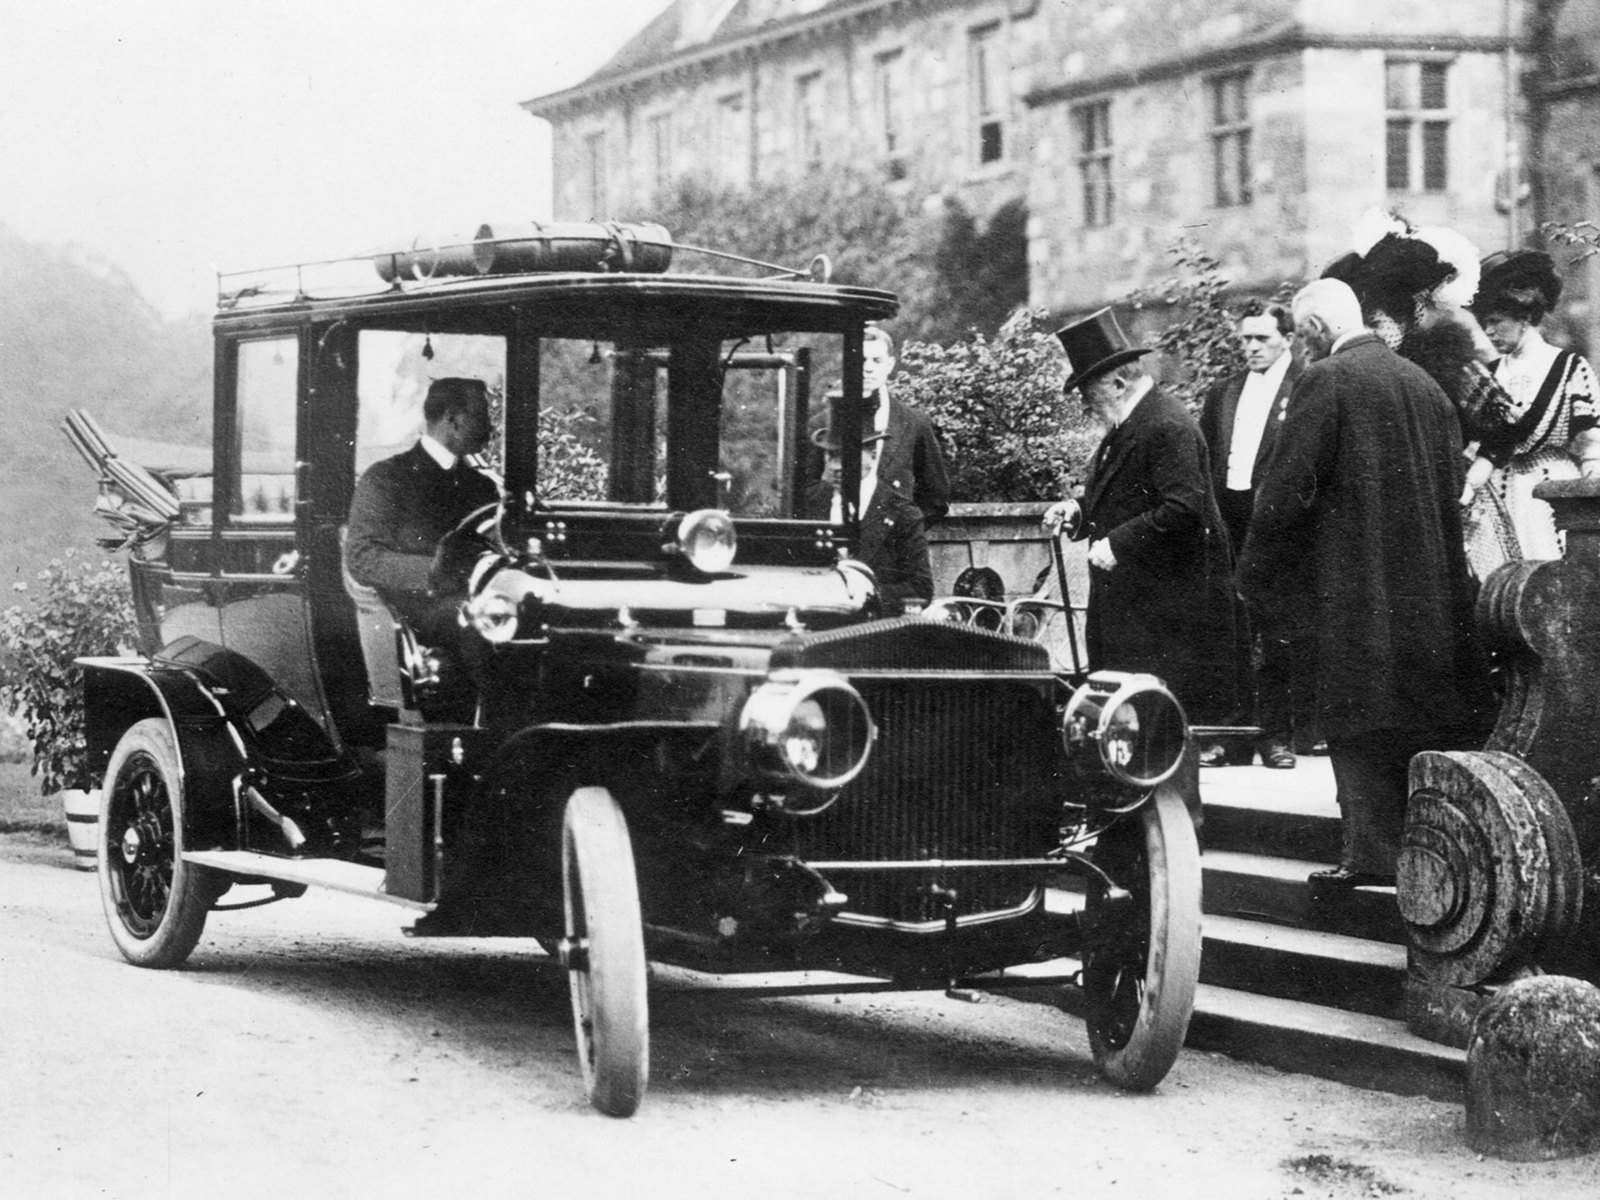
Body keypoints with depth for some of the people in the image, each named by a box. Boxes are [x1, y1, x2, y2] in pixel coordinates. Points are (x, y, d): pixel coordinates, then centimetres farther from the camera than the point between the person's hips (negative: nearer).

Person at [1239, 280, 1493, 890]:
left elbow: (1288, 485, -13)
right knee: (1427, 719, 12)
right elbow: (1455, 478, 15)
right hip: (1432, 581, 7)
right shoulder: (1423, 382, 11)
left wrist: (1256, 574, -3)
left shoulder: (1325, 381, -10)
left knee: (1361, 723, -3)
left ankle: (1372, 852, -5)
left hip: (1356, 582, -7)